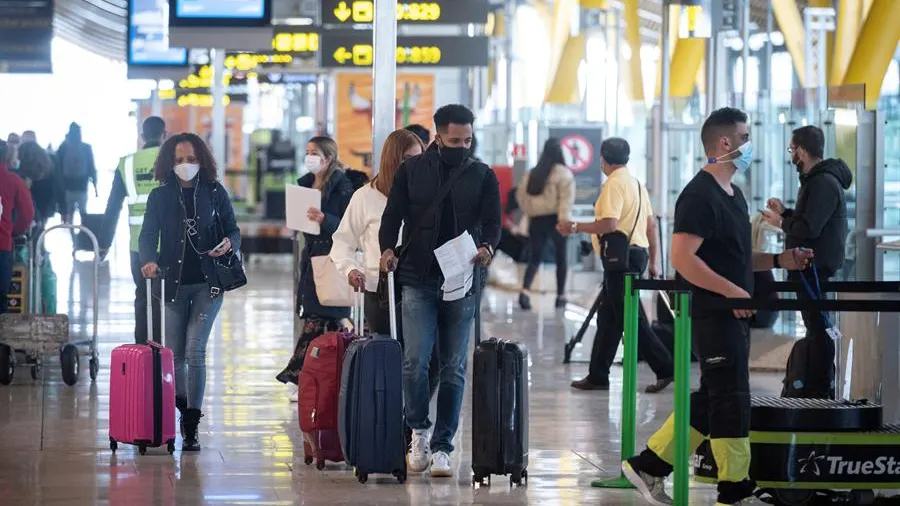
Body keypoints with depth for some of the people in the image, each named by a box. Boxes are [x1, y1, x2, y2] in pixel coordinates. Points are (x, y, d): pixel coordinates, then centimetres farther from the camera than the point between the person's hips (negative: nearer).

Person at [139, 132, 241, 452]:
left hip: (208, 282, -2)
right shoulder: (160, 196, 4)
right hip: (174, 282, 2)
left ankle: (192, 427, -9)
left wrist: (229, 244, -16)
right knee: (175, 353, 6)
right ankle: (184, 410, 30)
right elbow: (148, 235, 0)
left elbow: (232, 229, 7)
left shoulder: (214, 192, 2)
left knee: (195, 350, -11)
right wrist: (149, 261, -21)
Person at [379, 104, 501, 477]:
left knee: (454, 369, 2)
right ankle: (419, 432, 10)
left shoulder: (483, 176, 7)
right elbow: (393, 214, 5)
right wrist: (387, 248, -14)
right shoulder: (411, 170, 5)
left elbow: (491, 221, 1)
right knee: (415, 362, -11)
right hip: (418, 280, -1)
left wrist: (487, 246, -21)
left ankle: (442, 447, 8)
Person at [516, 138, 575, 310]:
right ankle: (561, 296, 16)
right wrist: (564, 220, -21)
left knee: (535, 257, 8)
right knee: (561, 257, 12)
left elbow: (521, 195, 12)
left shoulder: (531, 174, 8)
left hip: (536, 220, 4)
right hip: (554, 219, -4)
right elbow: (567, 198, -17)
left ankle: (525, 290, -15)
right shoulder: (564, 173, -7)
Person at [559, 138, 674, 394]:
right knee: (608, 317, 13)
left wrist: (575, 227, -14)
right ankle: (598, 375, 16)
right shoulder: (636, 183, 15)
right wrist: (654, 261, 20)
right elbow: (651, 225, 16)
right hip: (637, 253, 10)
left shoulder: (614, 184, -14)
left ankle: (664, 369, -9)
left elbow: (609, 224, -24)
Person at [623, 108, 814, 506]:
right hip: (712, 313, -10)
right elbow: (683, 258, -24)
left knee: (712, 398, 13)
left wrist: (778, 261, 12)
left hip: (734, 312, 10)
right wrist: (731, 290, -27)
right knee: (732, 398, -4)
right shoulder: (700, 196, -16)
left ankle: (648, 466, 19)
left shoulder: (732, 194, 15)